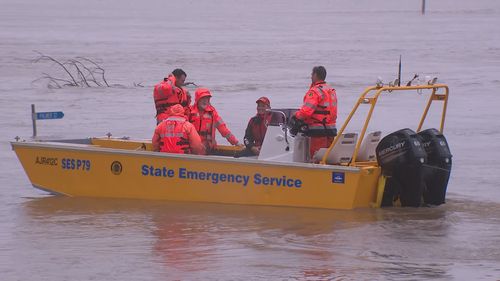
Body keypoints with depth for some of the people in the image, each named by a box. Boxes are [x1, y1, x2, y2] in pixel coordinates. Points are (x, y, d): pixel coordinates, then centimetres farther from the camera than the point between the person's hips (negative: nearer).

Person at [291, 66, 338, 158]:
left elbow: (306, 110, -23)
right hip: (331, 129, 8)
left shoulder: (314, 91, -12)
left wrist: (296, 118, -7)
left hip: (318, 132, -8)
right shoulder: (332, 91, 16)